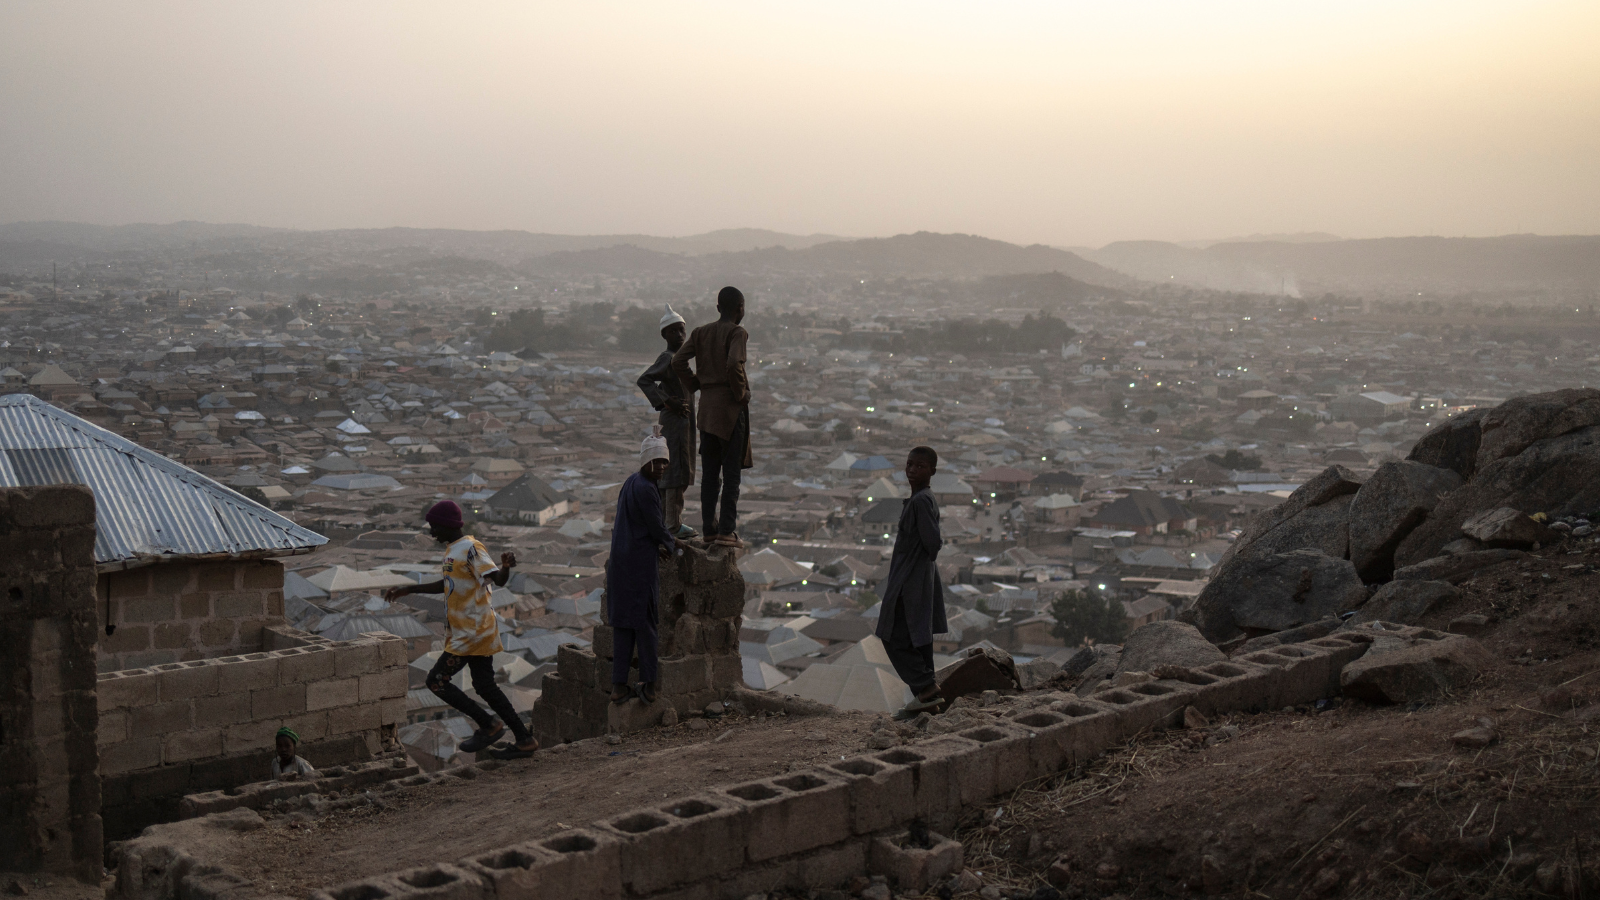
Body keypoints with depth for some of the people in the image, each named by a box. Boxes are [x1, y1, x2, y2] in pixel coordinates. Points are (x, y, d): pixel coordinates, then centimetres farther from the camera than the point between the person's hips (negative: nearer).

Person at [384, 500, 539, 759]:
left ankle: (488, 726, -2)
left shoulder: (471, 549, -16)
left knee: (436, 680, -6)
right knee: (485, 686, 10)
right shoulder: (452, 549, 14)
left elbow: (497, 580, -27)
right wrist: (407, 590, 29)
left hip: (473, 632, -10)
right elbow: (446, 585, 28)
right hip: (473, 631, 10)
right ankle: (524, 740, 10)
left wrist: (506, 567, -49)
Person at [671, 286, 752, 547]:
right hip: (731, 407, -6)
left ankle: (709, 528, 13)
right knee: (731, 471, -2)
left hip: (707, 407, 6)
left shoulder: (701, 333, 10)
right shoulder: (737, 333, -9)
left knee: (709, 472, 10)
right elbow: (734, 364, -25)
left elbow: (678, 362, 2)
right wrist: (741, 393, -11)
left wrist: (697, 386, 9)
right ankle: (726, 530, -5)